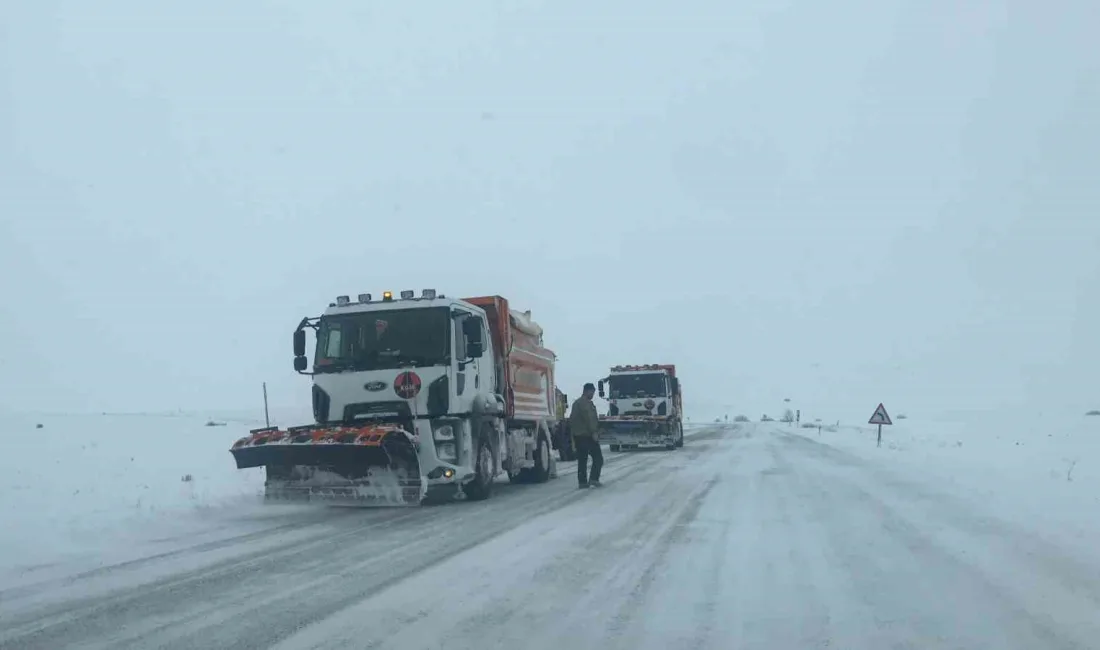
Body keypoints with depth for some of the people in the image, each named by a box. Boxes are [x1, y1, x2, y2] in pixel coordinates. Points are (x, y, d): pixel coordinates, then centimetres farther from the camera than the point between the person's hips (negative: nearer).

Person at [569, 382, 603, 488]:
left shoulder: (576, 403, 21)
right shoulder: (586, 403, -10)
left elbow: (572, 419, 26)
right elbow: (590, 418, -22)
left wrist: (573, 434, 28)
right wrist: (594, 432, -24)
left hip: (577, 435, 9)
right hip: (587, 435, -9)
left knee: (582, 459, 9)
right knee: (598, 458, -5)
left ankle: (582, 481, 6)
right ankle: (593, 479, -14)